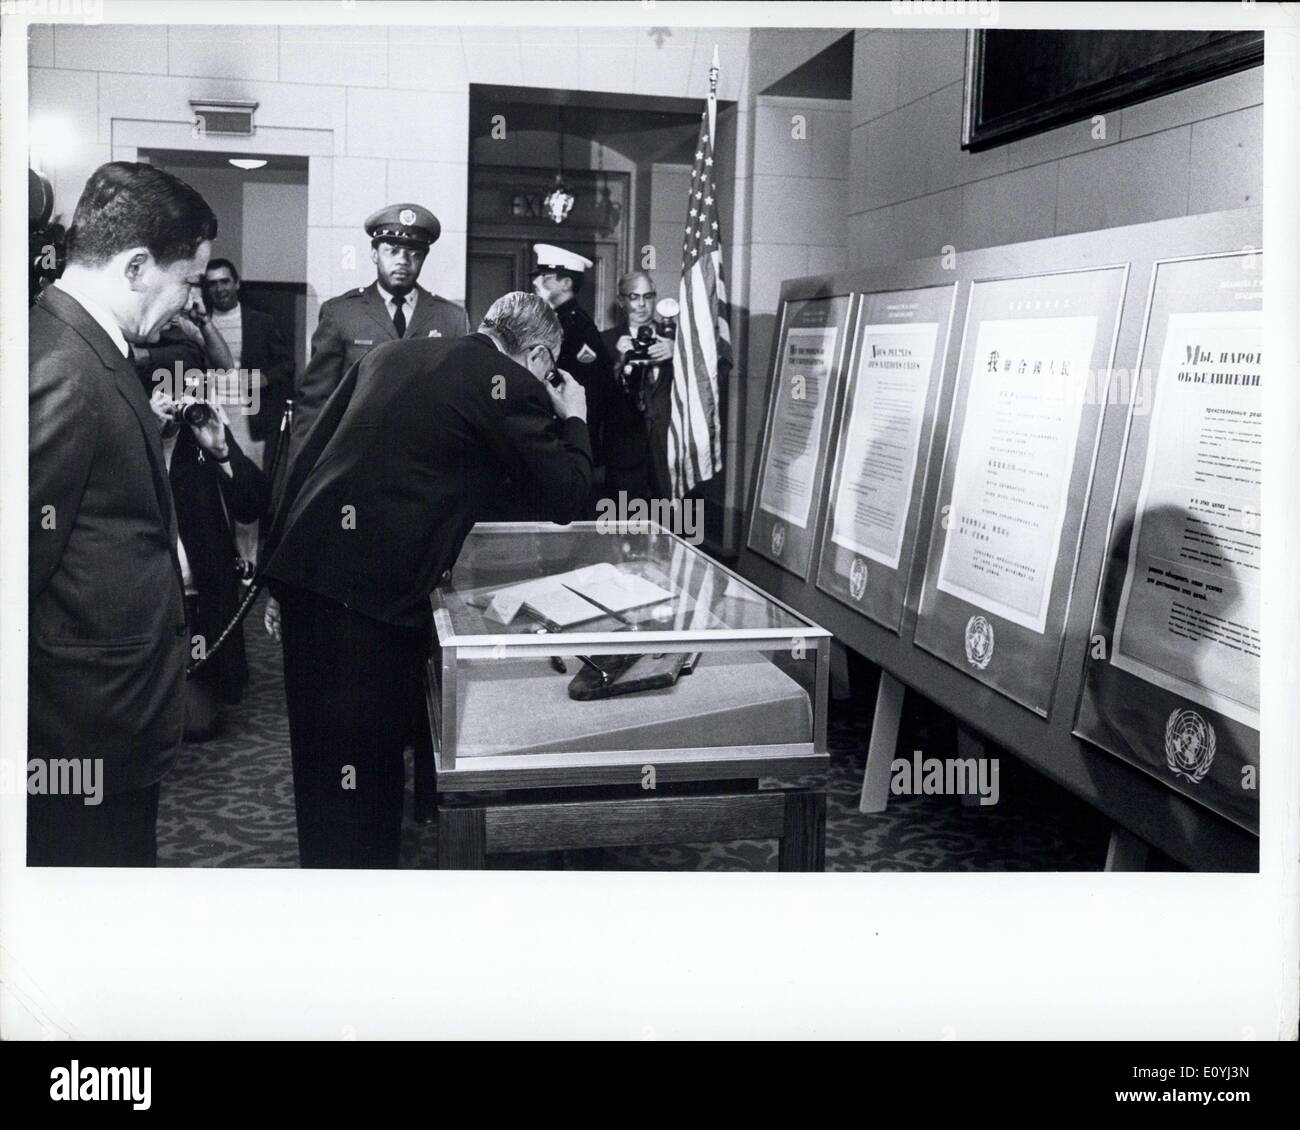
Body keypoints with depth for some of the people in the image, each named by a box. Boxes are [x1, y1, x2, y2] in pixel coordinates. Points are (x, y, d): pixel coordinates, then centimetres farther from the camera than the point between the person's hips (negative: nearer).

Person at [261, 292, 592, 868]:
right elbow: (566, 497, 1)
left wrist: (279, 575, 20)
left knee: (320, 752, 20)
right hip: (376, 585, -8)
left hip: (302, 565, 8)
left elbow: (308, 454, 18)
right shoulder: (513, 386, -2)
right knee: (360, 761, 3)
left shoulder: (390, 354, 19)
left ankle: (322, 864, 37)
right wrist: (574, 419, 19)